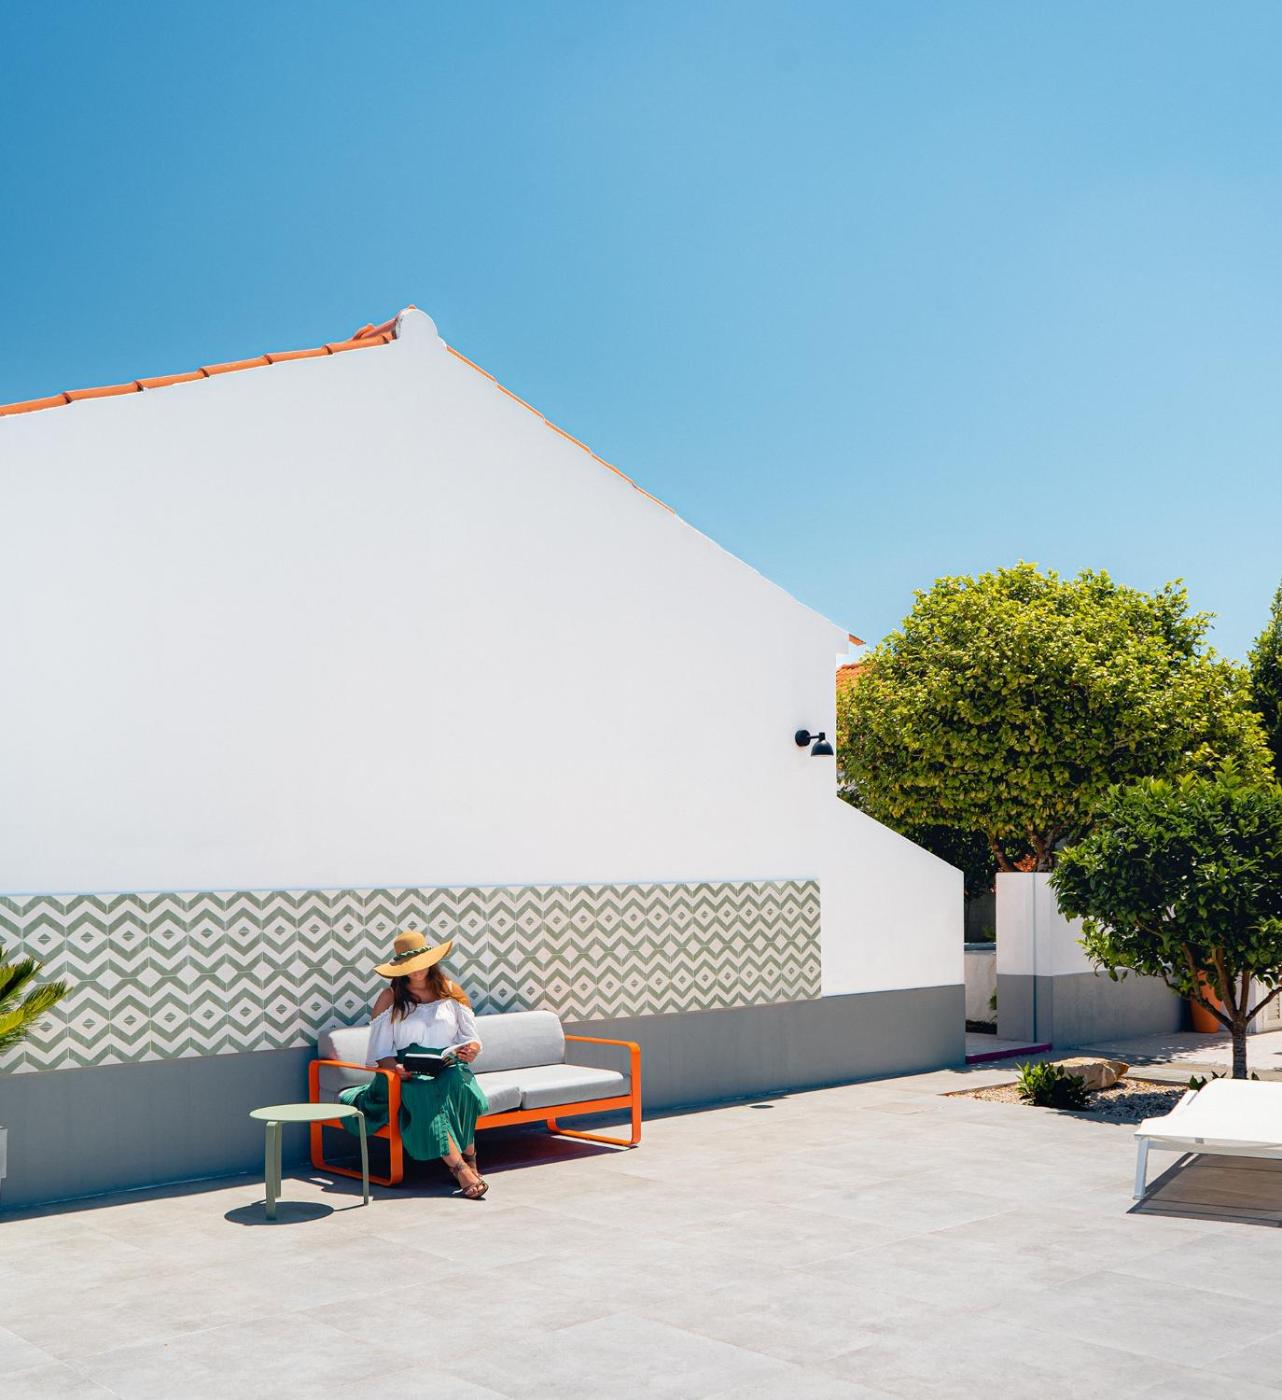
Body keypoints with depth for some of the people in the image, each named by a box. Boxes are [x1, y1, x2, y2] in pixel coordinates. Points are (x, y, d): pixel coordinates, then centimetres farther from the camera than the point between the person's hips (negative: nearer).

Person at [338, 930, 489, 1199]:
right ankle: (463, 1168, -41)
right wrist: (396, 1069, -17)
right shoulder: (389, 998, 9)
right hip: (408, 1075, -1)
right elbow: (381, 1052, 4)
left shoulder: (451, 991, 14)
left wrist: (470, 1050, -11)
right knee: (422, 1093, -37)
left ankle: (467, 1159, -31)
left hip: (449, 1070, 1)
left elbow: (473, 1041, 13)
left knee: (457, 1081, -36)